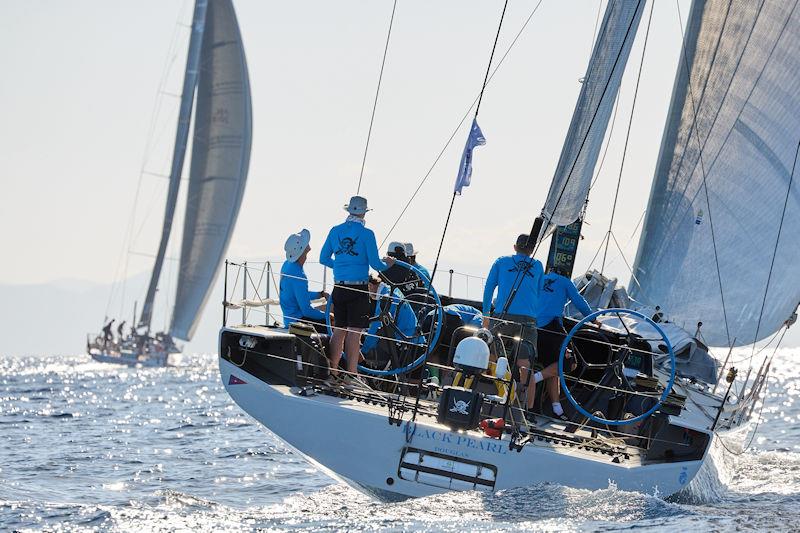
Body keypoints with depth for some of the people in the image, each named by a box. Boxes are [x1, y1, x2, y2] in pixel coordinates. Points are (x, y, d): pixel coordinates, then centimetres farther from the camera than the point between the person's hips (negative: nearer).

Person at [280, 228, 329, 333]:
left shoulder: (287, 265, 6)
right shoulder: (297, 275, -25)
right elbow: (307, 310, -23)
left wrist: (321, 294, 12)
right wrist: (327, 316, -11)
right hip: (297, 320, -10)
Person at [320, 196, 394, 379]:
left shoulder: (335, 231, 6)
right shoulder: (366, 234, -8)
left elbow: (324, 259, 13)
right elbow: (375, 264, -8)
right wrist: (387, 264, 14)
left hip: (339, 288, 5)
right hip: (358, 290, -5)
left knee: (339, 330, 13)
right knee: (354, 332, -2)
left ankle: (332, 371, 16)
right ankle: (351, 374, 0)